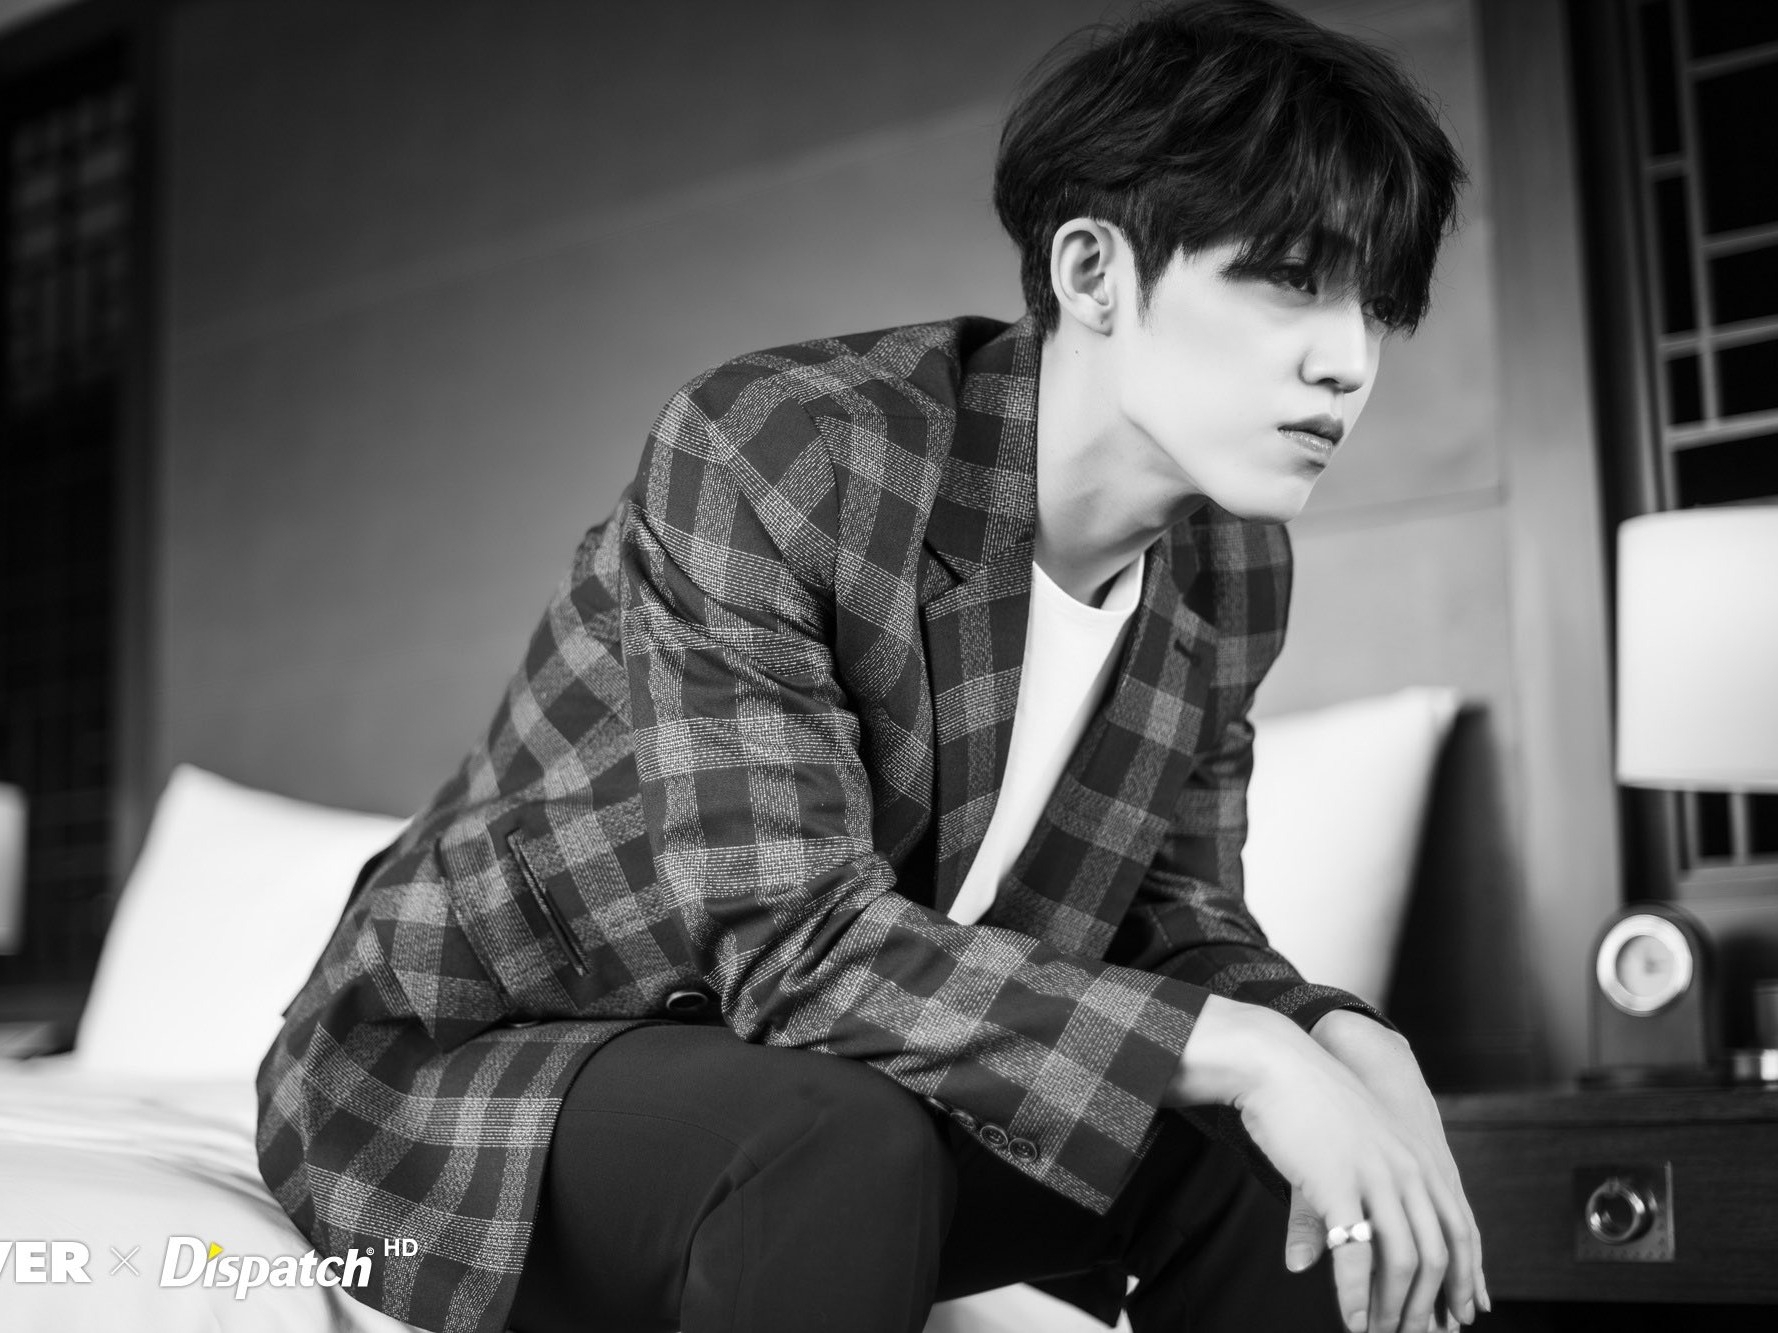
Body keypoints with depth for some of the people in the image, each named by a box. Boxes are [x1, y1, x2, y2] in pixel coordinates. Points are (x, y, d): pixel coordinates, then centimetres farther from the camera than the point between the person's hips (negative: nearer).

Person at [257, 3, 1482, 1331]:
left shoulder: (1233, 568, -4)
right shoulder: (767, 451, -27)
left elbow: (1174, 919, 2)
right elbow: (799, 941, -32)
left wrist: (1350, 1045, -19)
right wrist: (1245, 1052, -35)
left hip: (813, 1114, 6)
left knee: (1262, 1149, -12)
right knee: (842, 1141, -35)